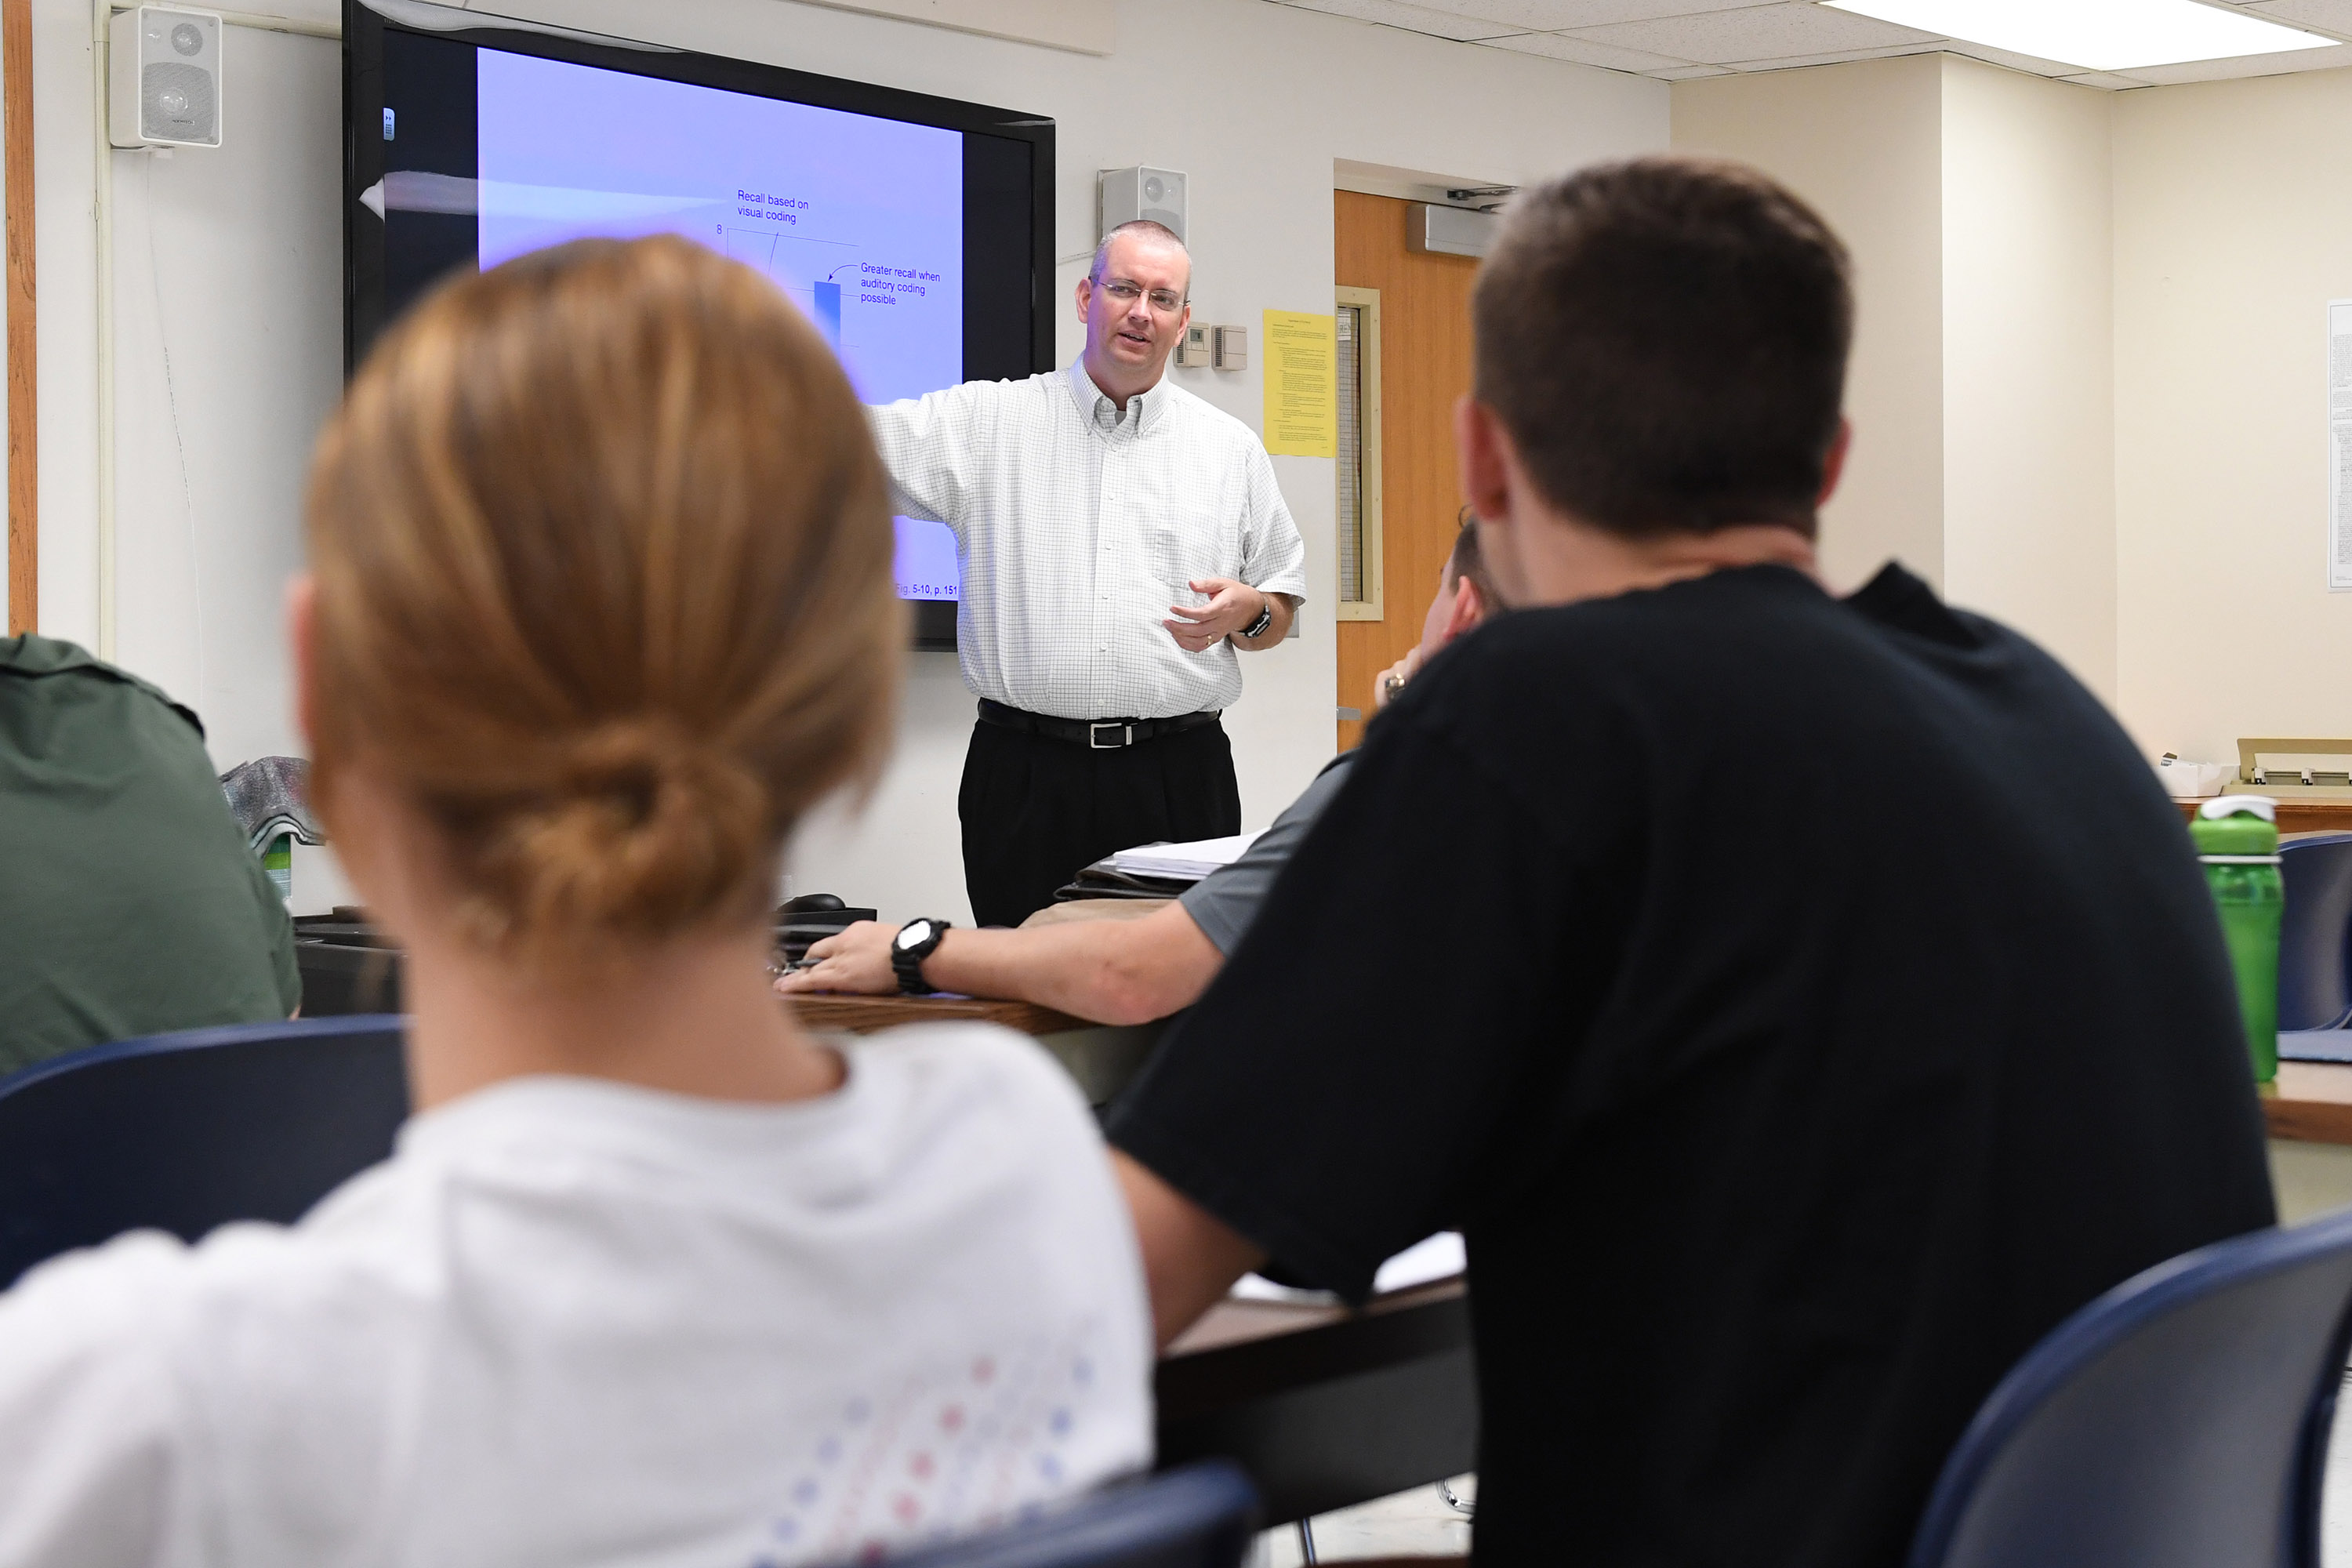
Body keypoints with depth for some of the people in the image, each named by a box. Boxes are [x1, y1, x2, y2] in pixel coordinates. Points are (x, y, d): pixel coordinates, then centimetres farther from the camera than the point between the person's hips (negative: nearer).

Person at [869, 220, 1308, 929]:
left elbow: (1281, 611, 17)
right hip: (1027, 771, -1)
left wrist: (1247, 613, -5)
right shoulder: (989, 419, 7)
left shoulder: (1230, 448, 13)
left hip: (1178, 772, 1)